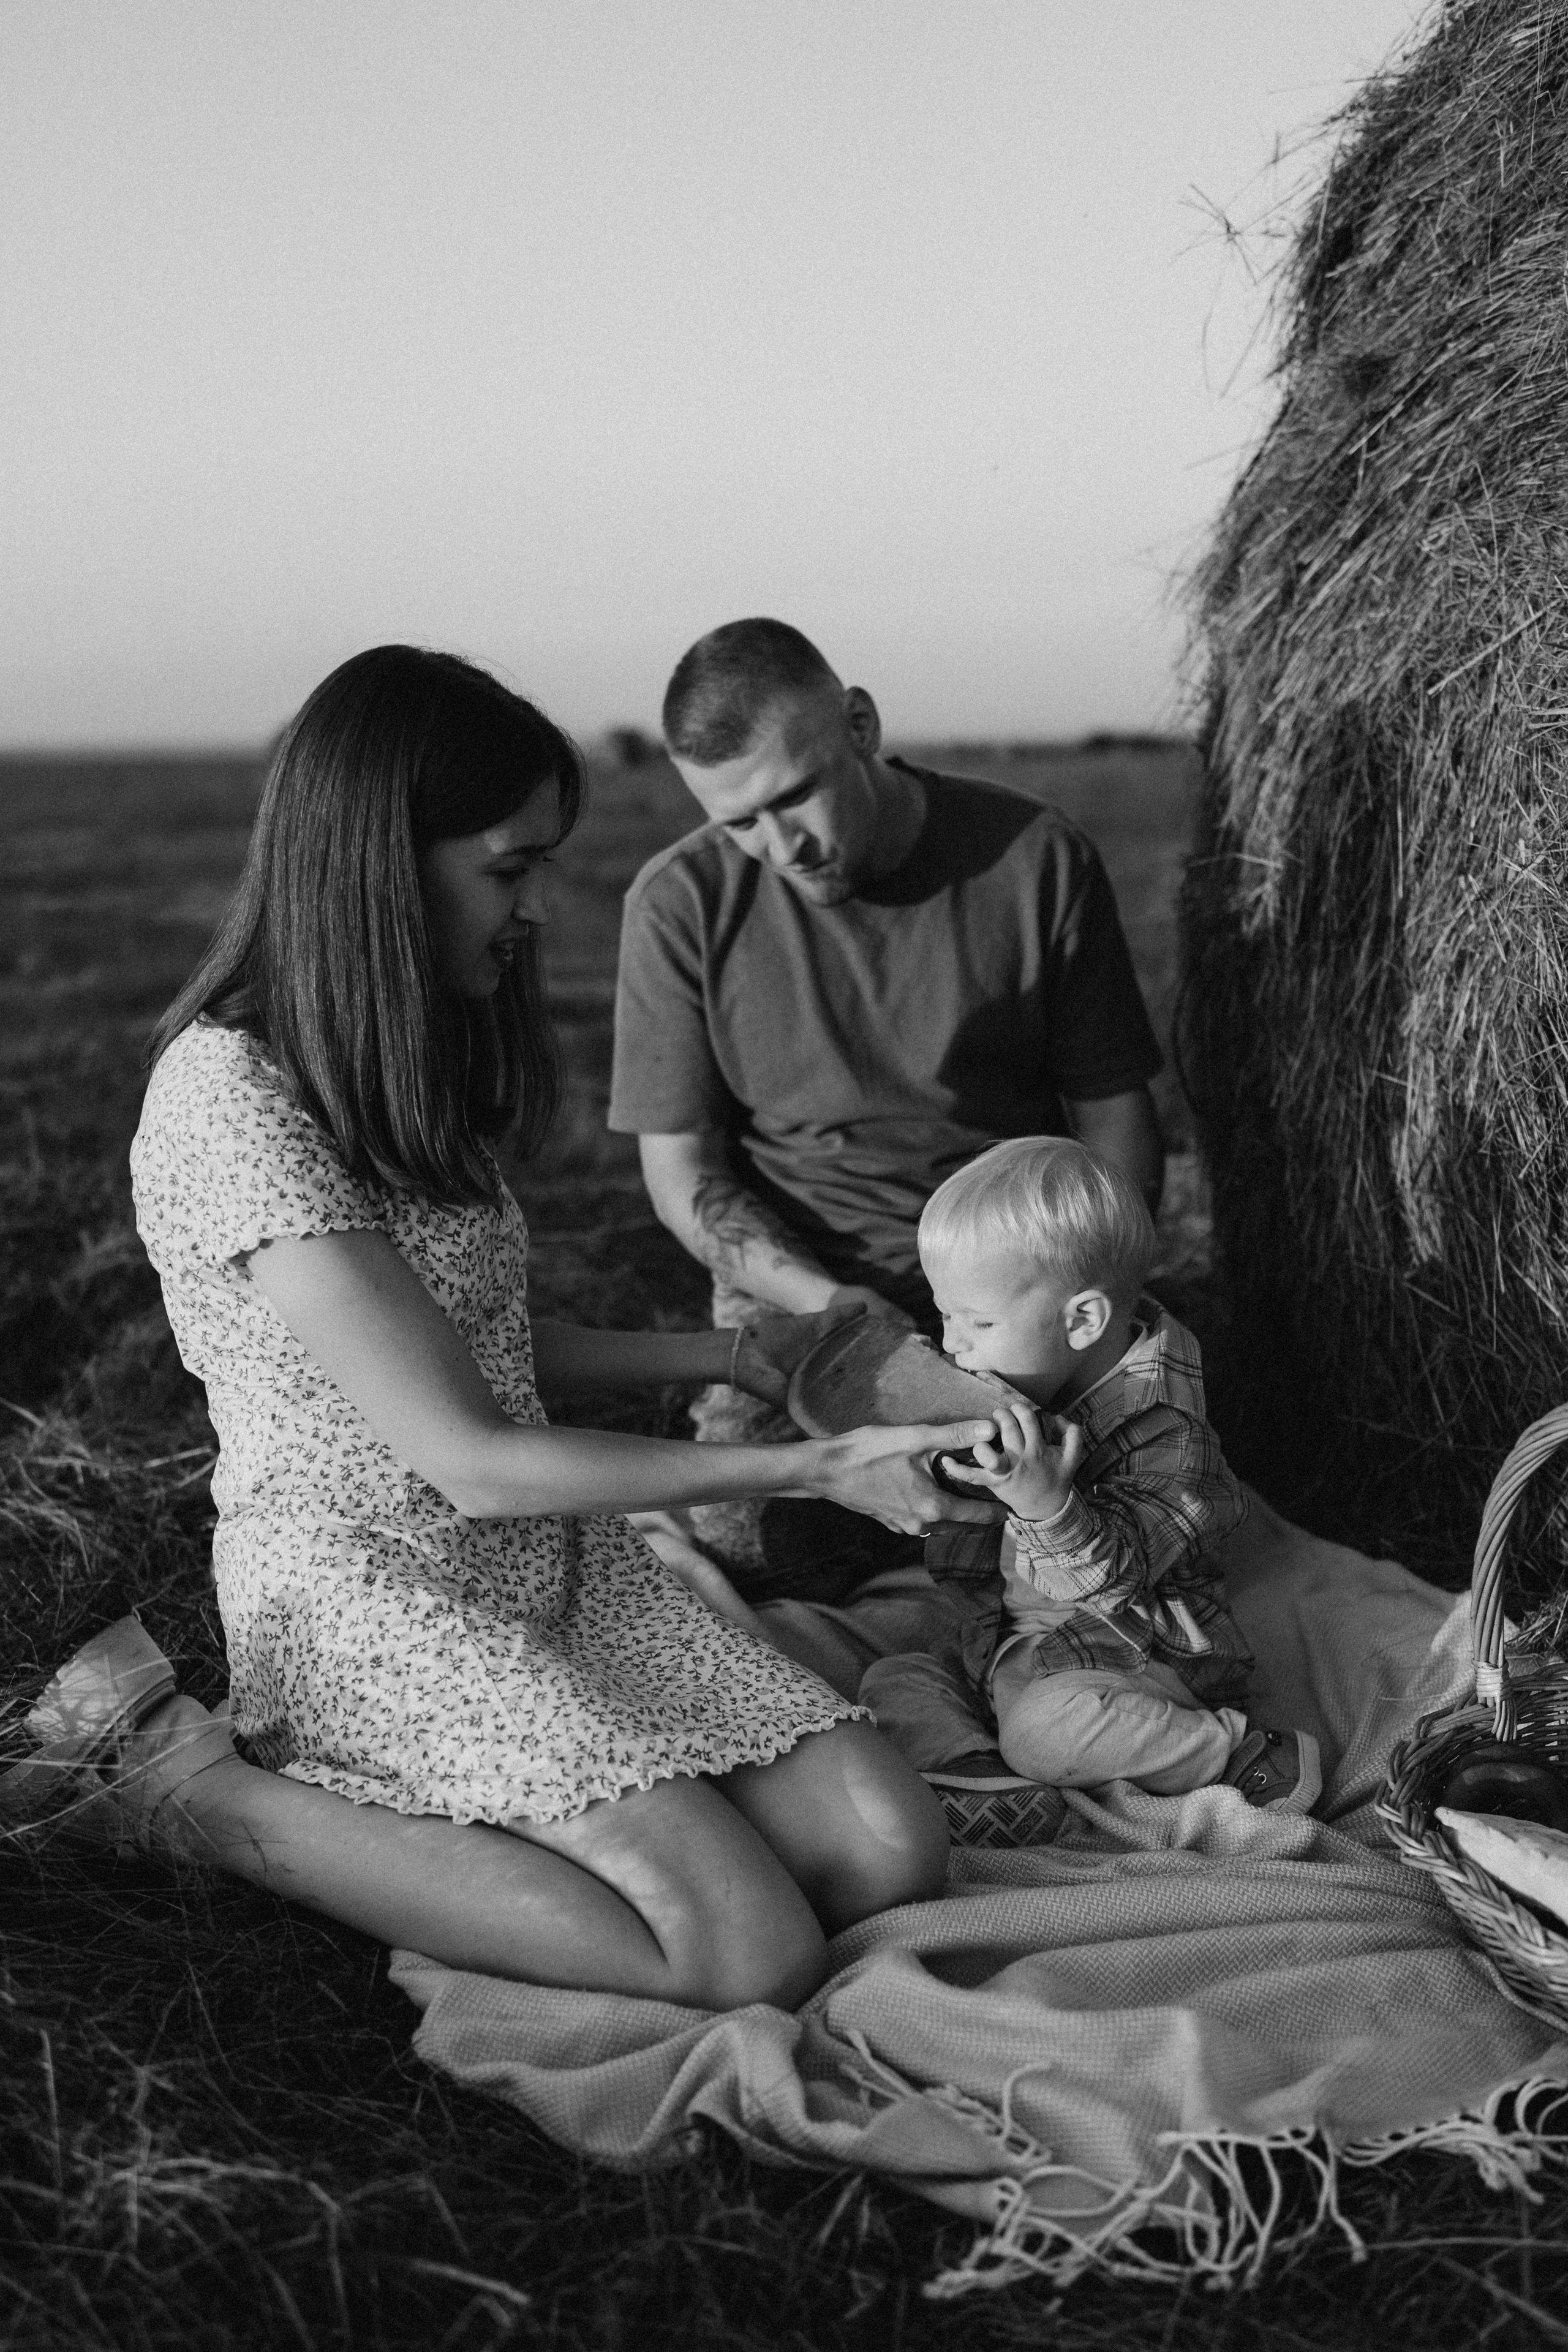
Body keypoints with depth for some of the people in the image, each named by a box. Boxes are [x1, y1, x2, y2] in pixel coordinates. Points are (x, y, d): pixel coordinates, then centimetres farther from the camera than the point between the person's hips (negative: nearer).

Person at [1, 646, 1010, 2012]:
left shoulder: (400, 1057, 11)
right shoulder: (230, 1096, -20)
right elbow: (468, 1460, -21)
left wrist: (729, 1358, 11)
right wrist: (814, 1472, -17)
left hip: (554, 1564, 9)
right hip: (365, 1599, -9)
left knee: (893, 1858, -8)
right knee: (754, 1955, -21)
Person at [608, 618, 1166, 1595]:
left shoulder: (1039, 862, -3)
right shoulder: (681, 902, -3)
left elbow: (1115, 1116, 5)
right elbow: (681, 1167, 1)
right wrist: (818, 1296, -16)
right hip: (794, 1287, 0)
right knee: (734, 1551, -19)